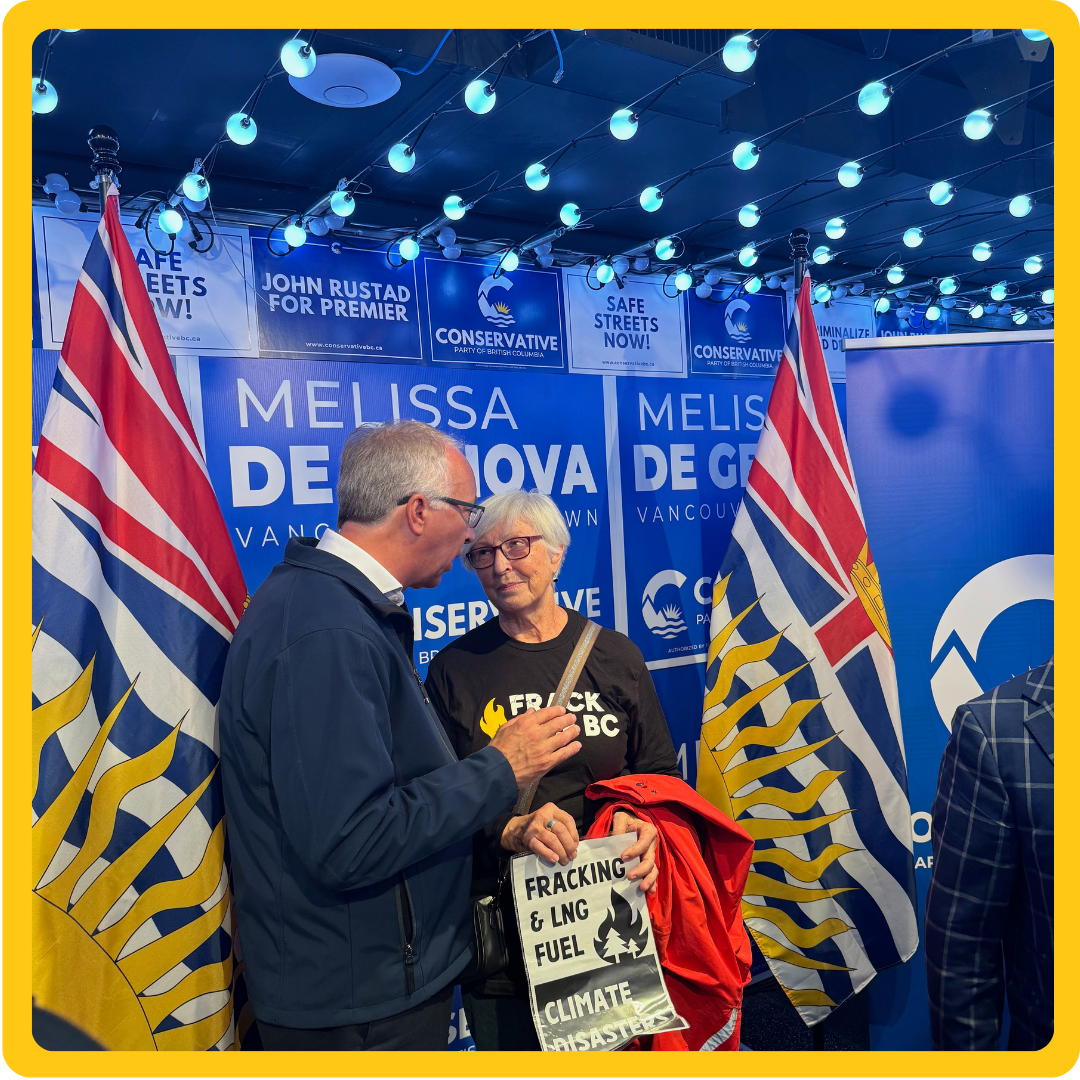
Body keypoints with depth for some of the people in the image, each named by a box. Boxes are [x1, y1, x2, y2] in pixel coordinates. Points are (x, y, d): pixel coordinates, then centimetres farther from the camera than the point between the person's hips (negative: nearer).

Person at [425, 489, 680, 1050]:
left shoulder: (616, 656, 1)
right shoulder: (454, 669, -2)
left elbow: (659, 774, 8)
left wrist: (644, 823, -13)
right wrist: (510, 829, -21)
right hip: (500, 928, -1)